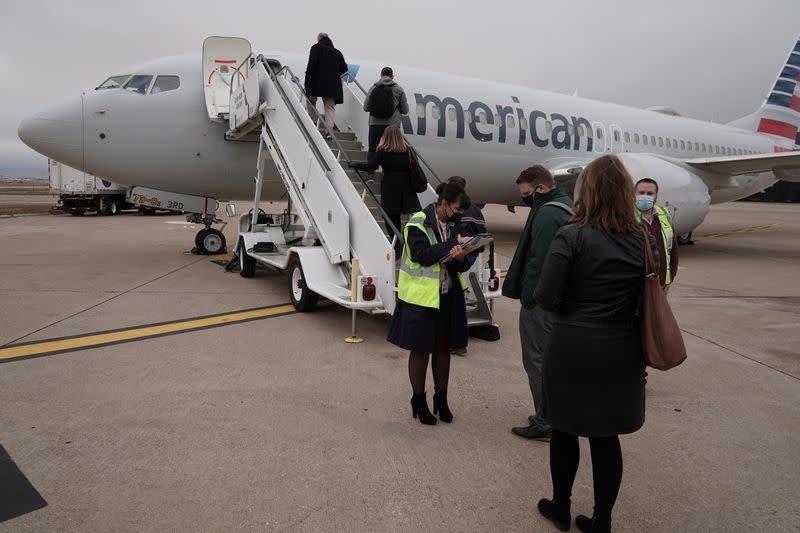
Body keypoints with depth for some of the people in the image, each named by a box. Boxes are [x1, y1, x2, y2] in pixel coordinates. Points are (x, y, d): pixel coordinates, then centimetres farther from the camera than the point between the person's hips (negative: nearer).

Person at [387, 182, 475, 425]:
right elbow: (421, 255, -22)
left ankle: (441, 399, 29)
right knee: (420, 349, 6)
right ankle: (418, 401, 22)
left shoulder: (454, 224, 7)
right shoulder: (418, 223, -11)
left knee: (443, 347, 13)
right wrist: (452, 245, -23)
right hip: (421, 296, -5)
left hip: (448, 295, 6)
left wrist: (461, 258, -15)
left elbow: (461, 265, 7)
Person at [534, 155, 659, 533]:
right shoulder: (644, 240, 0)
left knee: (565, 431, 16)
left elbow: (545, 297, -17)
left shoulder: (571, 236, -15)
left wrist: (571, 309, 2)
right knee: (606, 438, 14)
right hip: (622, 352, 4)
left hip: (573, 349, -3)